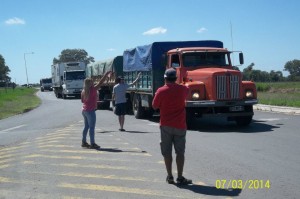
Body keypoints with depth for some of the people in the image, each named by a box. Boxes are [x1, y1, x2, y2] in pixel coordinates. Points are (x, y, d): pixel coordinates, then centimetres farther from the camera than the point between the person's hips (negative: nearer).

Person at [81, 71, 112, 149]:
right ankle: (92, 144, -2)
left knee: (86, 126, 16)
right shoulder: (93, 89, -14)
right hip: (90, 111, -8)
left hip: (84, 110, 8)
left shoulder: (83, 91, 6)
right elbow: (100, 82, -12)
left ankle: (84, 142, 21)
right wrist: (106, 74, -5)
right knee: (92, 127, -4)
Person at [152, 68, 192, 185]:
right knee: (180, 152, 6)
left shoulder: (161, 91, -8)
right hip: (180, 126, 1)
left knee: (167, 152, 8)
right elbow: (188, 91, 23)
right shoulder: (182, 89, -1)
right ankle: (180, 178, 6)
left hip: (166, 126, -1)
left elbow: (154, 106, 1)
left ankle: (170, 177, 11)